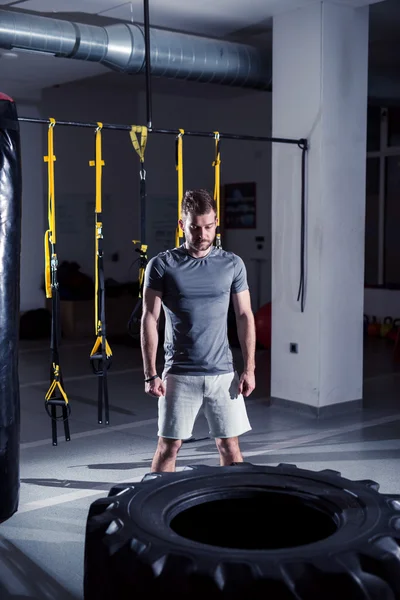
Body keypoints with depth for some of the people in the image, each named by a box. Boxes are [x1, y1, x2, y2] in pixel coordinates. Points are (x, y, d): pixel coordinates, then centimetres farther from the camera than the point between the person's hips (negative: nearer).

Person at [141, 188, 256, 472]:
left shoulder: (232, 264, 3)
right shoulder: (162, 265, -3)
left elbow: (245, 316, 6)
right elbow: (150, 319, -2)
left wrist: (249, 368, 1)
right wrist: (150, 374, -7)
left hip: (223, 372, 2)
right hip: (179, 374, -1)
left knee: (230, 445, 7)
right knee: (169, 446, 5)